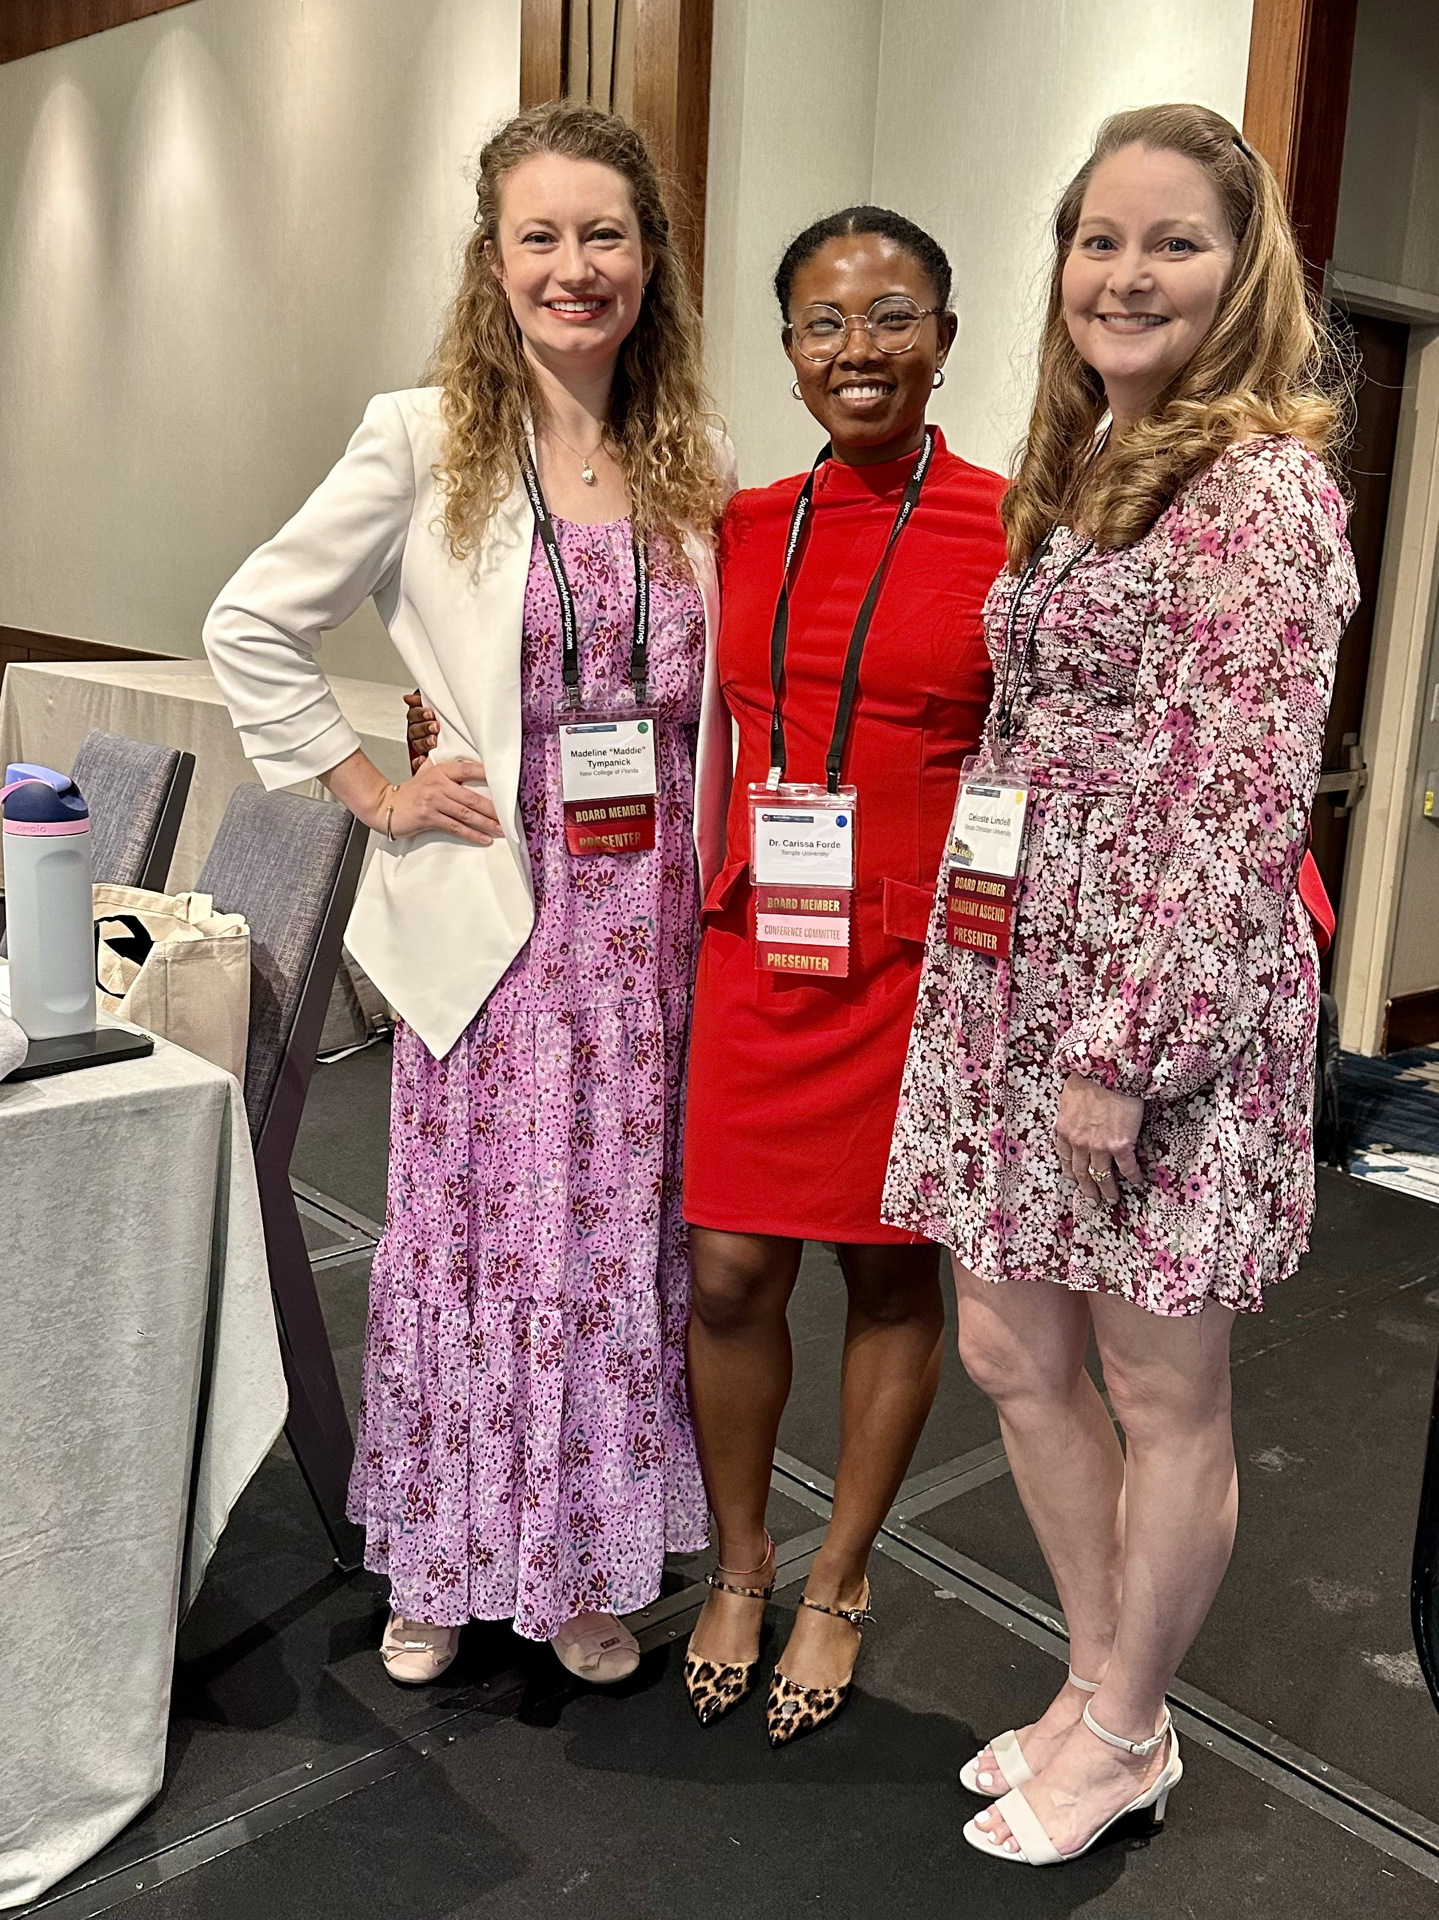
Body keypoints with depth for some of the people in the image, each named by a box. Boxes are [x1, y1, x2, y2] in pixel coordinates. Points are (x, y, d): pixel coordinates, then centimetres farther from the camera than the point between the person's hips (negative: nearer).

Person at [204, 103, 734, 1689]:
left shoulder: (700, 471, 7)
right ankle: (443, 1566, 29)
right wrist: (372, 792, -4)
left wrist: (723, 879, 5)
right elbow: (250, 626, 0)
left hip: (654, 919, 3)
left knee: (624, 1245, 10)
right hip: (494, 912, -3)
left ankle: (587, 1569, 29)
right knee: (472, 1238, 7)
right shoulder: (424, 445, -4)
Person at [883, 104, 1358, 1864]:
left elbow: (1241, 803, -17)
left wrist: (1126, 1048, -18)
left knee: (1162, 1399, 9)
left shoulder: (1261, 487, -12)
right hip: (1019, 989, 9)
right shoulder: (1082, 471, 15)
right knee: (1012, 1353, 17)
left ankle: (1125, 1734, 31)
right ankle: (1101, 1685, 38)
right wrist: (991, 978, 16)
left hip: (1159, 1008, -9)